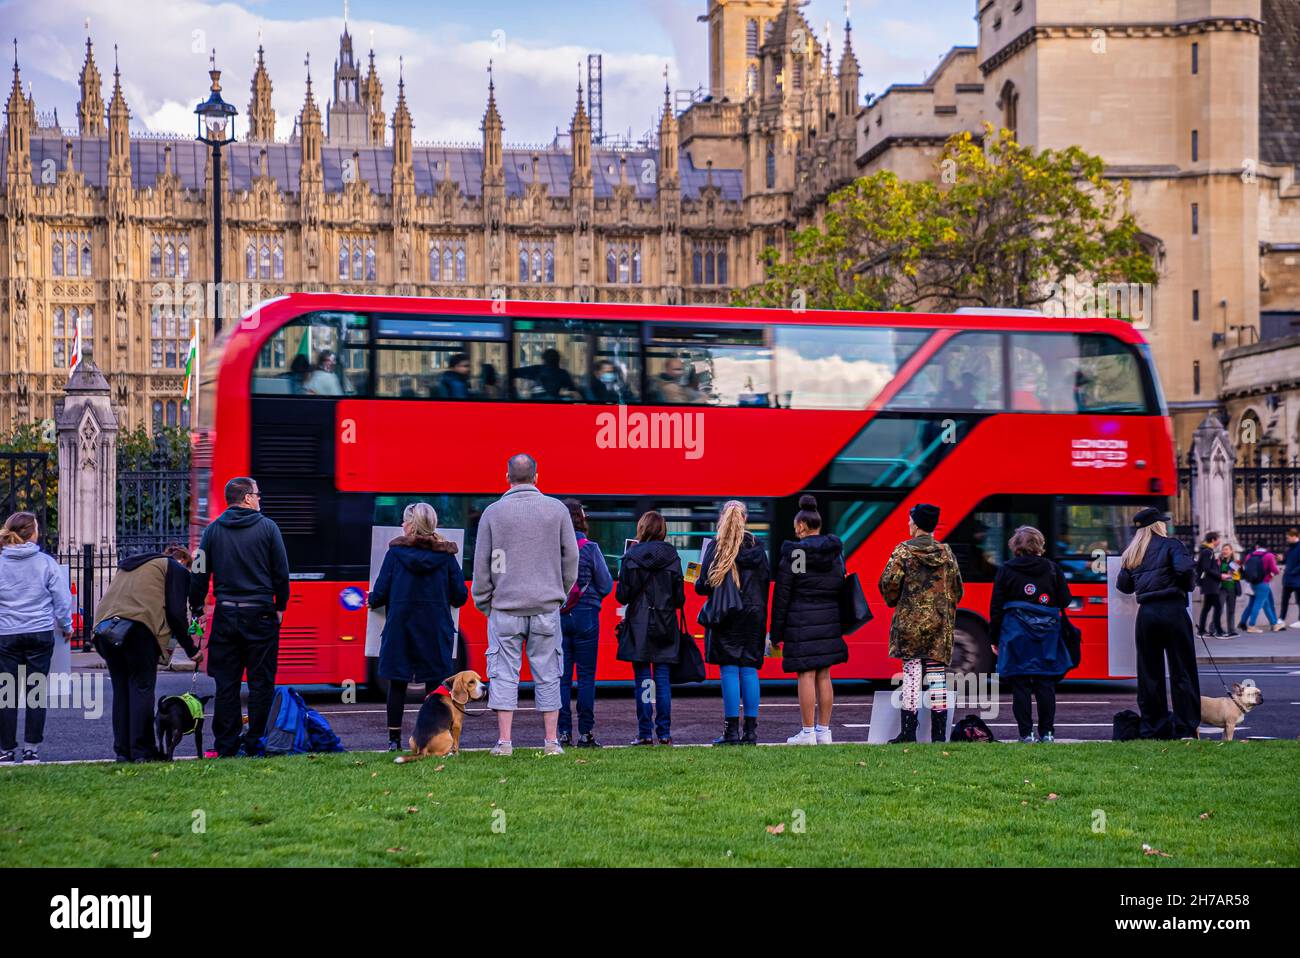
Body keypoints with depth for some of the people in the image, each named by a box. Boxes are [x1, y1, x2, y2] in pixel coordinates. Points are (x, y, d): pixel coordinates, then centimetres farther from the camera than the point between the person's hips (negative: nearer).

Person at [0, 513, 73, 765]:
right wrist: (66, 626, 17)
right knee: (36, 693, 7)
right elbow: (61, 598, 1)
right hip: (40, 634, 0)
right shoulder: (46, 562, -4)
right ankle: (31, 749, 7)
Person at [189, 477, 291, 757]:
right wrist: (280, 606, 11)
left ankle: (226, 745, 6)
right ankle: (255, 743, 2)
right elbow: (281, 572, -1)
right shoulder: (267, 528, -3)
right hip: (260, 613, -2)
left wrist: (197, 609, 13)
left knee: (226, 683, 6)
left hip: (225, 615, 2)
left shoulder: (213, 530, 4)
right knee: (261, 682, 4)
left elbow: (199, 574, 4)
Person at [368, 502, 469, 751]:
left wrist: (371, 601, 18)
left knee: (397, 683, 7)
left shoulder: (396, 552, -4)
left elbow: (380, 593, -4)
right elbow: (460, 597, 0)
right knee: (434, 683, 5)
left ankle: (394, 739, 8)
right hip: (436, 628, 0)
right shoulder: (446, 555, -1)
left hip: (400, 626, 0)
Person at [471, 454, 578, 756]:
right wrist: (561, 594, 16)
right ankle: (551, 741, 7)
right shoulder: (557, 509, 2)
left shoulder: (493, 512, -1)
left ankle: (504, 741, -2)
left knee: (504, 673, 2)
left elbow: (481, 563, 1)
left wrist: (483, 602, 11)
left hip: (506, 606, -1)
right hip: (546, 606, 1)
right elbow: (571, 557, 5)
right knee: (547, 674, 6)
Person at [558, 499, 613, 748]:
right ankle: (585, 733, 2)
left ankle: (563, 732, 5)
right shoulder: (589, 548, -8)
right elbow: (606, 585, -3)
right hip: (585, 617, -2)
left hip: (556, 616, 2)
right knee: (586, 676, 4)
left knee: (561, 676, 6)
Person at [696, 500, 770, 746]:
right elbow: (767, 580, 9)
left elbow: (704, 586, -9)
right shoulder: (757, 547, 6)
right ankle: (751, 730, 5)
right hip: (754, 614, 4)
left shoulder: (716, 546, -6)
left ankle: (731, 730, -4)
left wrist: (699, 583, 13)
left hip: (726, 615, -4)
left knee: (729, 670, -3)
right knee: (749, 670, 6)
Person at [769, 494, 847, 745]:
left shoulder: (793, 553, -8)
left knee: (806, 676, -3)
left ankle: (807, 732, -2)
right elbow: (841, 588, 14)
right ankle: (824, 731, 14)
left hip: (802, 621, -6)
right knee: (824, 676, 10)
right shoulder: (836, 552, 9)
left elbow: (781, 596, -6)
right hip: (830, 620, 6)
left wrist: (776, 633, -2)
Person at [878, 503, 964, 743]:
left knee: (911, 674, -1)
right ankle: (939, 734, 4)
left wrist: (893, 602, 10)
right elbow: (956, 587, 10)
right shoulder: (946, 552, 6)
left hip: (910, 621, -3)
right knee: (937, 675, 4)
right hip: (940, 623, 3)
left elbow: (889, 582, -9)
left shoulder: (904, 550, -5)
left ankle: (909, 731, -3)